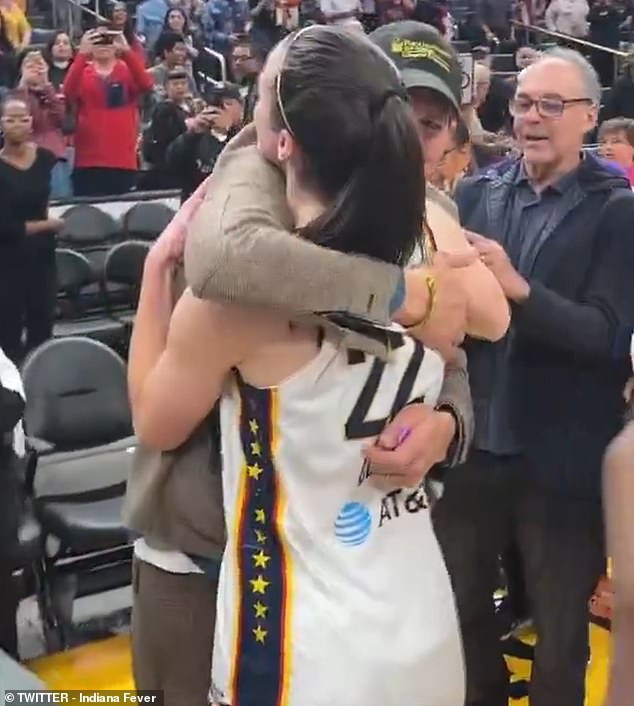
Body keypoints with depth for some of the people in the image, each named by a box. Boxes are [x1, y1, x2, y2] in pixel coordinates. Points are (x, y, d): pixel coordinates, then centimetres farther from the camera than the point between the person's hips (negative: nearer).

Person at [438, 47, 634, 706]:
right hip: (472, 444, 4)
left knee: (560, 630, 16)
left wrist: (518, 288, -31)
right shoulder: (475, 193, 3)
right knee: (461, 605, 22)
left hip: (562, 460, -3)